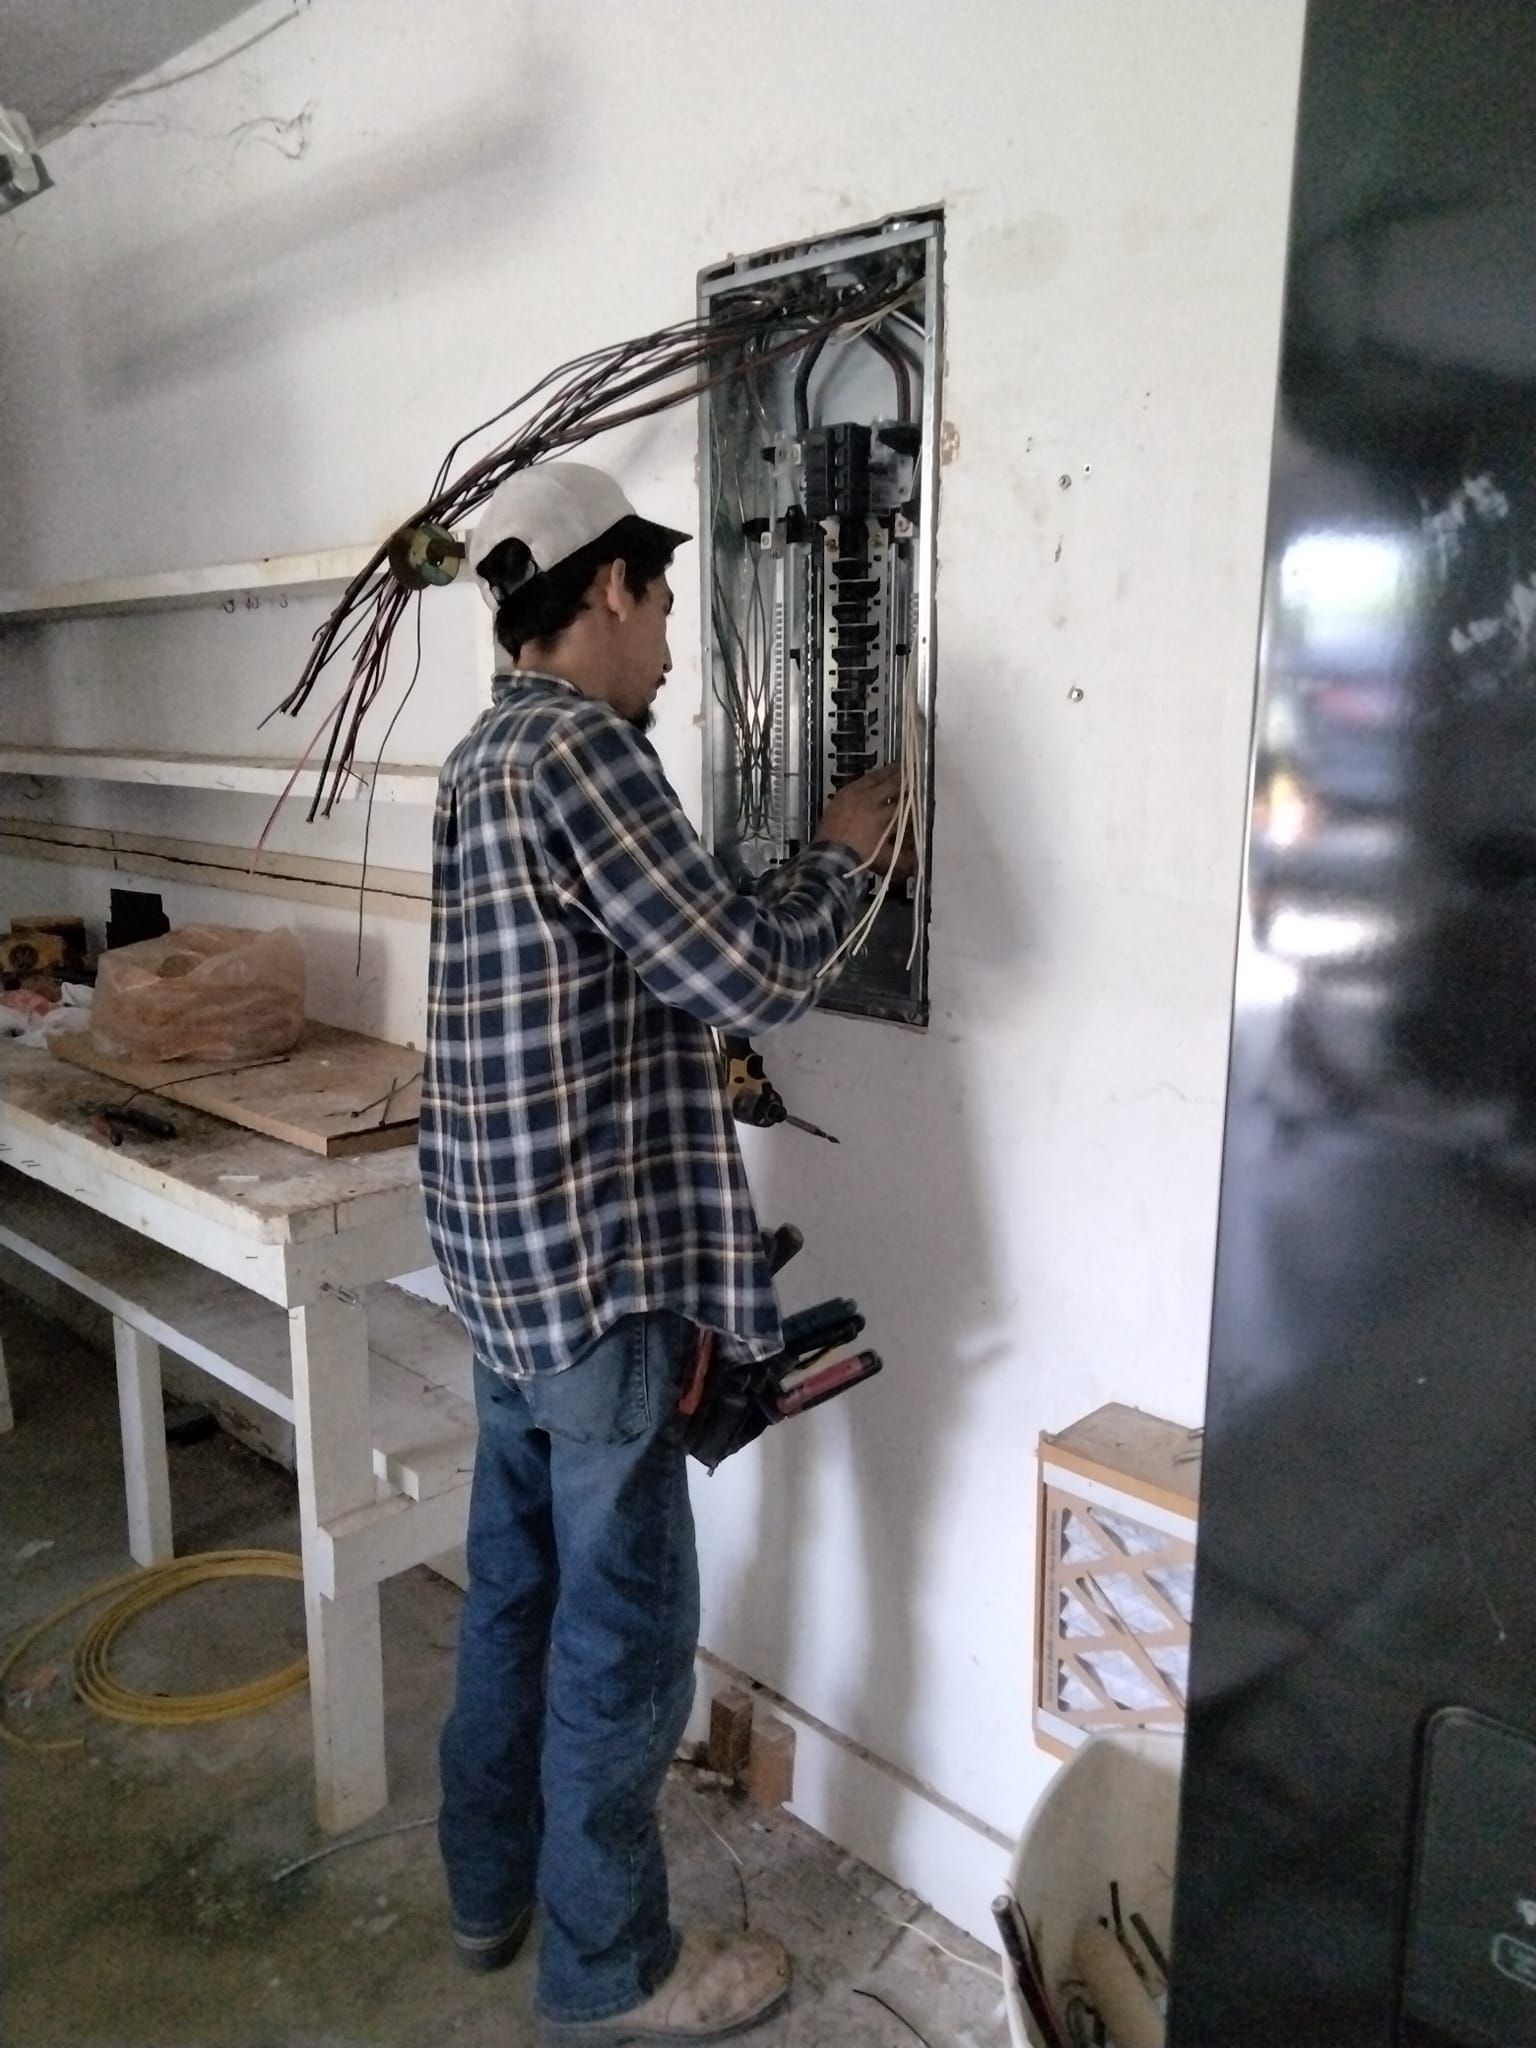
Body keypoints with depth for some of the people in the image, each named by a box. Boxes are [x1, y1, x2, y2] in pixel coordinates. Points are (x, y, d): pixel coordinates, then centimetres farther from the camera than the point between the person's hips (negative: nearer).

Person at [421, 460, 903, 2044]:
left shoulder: (484, 754, 12)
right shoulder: (579, 748, -19)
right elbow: (755, 977, -19)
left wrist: (795, 873, 20)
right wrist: (843, 856, -2)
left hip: (501, 1253, 10)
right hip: (593, 1265, -10)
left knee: (517, 1581, 22)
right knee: (624, 1625, 7)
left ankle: (490, 1883, 41)